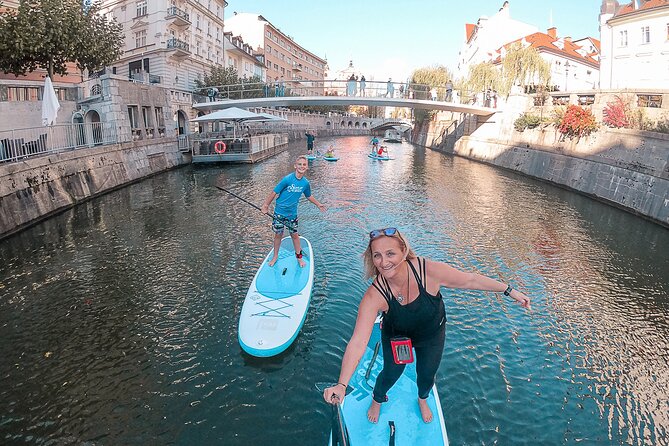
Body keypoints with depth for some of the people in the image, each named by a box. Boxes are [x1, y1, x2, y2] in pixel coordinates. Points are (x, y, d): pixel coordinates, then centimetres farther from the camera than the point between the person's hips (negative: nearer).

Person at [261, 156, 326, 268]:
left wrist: (318, 204, 26)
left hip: (292, 213, 3)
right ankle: (275, 256, 27)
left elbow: (309, 196, 18)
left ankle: (299, 257, 26)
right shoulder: (287, 179, -18)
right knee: (278, 234, 9)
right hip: (280, 212, -3)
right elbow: (274, 192, -11)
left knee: (294, 235, 10)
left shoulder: (305, 183, -3)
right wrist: (266, 205, -8)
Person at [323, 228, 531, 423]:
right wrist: (342, 385, -50)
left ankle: (422, 399, 58)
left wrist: (509, 290, -13)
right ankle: (377, 400, 53)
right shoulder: (374, 296, -38)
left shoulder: (428, 270, -38)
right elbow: (358, 342, -41)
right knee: (391, 373, 15)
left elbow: (471, 280, -22)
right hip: (396, 337, -1)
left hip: (432, 335, 1)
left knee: (427, 375, 20)